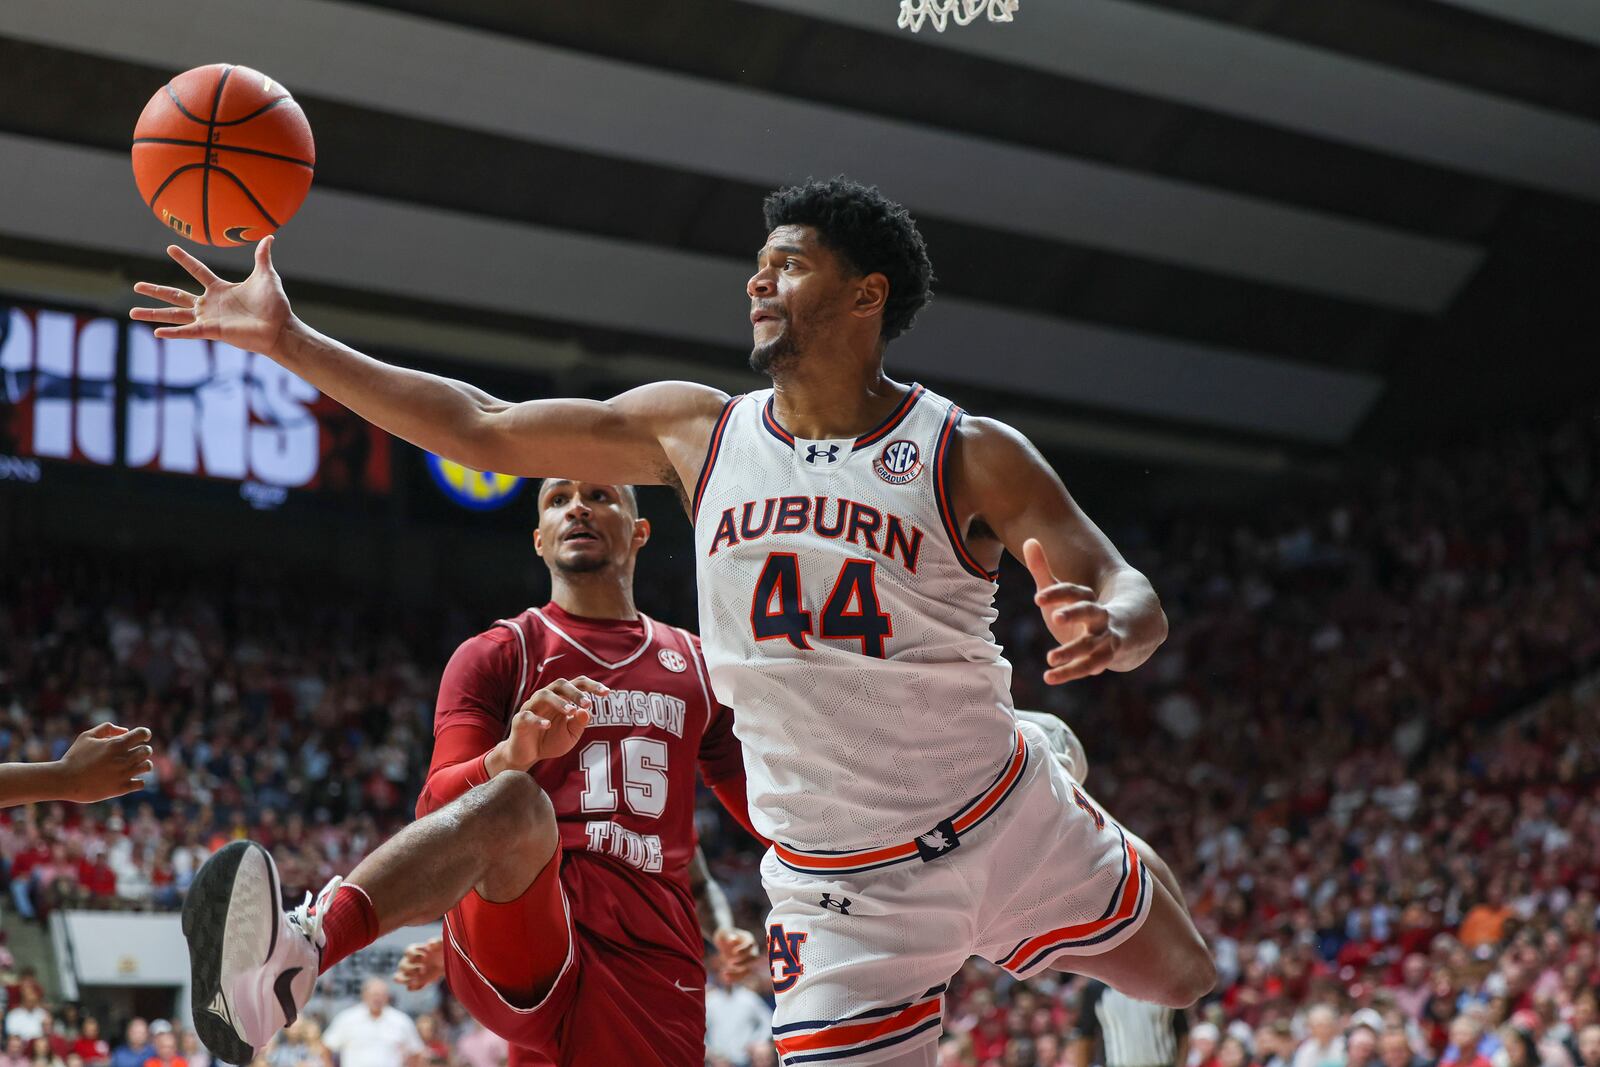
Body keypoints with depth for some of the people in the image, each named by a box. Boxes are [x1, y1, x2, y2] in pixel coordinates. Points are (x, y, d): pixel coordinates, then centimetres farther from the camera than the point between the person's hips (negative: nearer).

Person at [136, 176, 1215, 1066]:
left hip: (1004, 820, 0)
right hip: (839, 887, 1)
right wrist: (288, 339, -2)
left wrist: (1107, 628, -37)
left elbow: (1133, 595, -12)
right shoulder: (698, 430, -1)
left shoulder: (970, 456, -11)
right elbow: (480, 430, 2)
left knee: (1186, 978, 18)